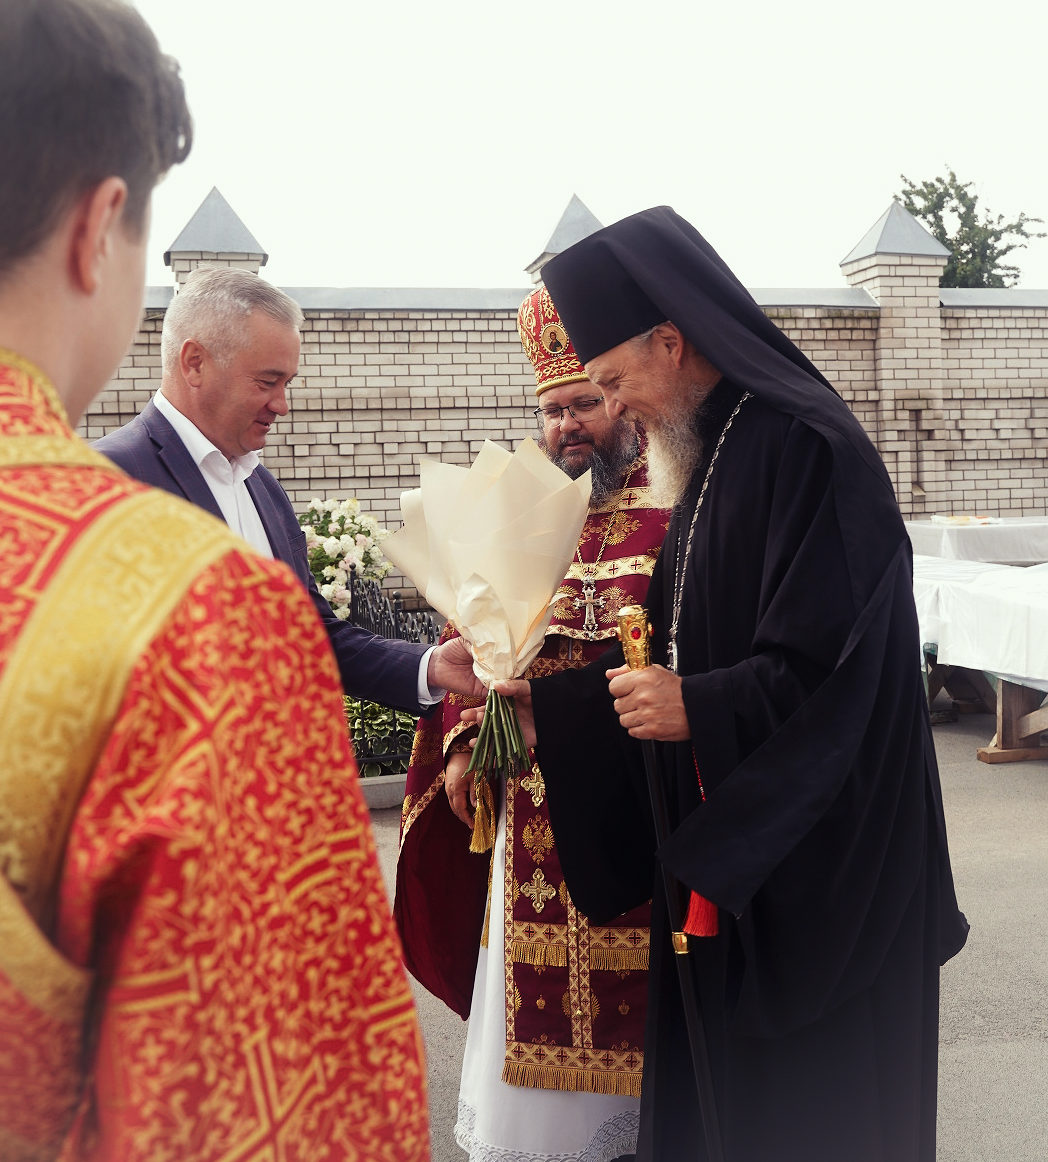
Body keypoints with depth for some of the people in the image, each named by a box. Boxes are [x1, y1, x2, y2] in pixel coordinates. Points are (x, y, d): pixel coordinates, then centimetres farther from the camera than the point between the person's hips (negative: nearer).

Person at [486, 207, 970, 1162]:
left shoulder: (809, 448, -18)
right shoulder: (709, 455, 11)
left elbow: (833, 672, -23)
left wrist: (699, 711, -18)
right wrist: (552, 700, 11)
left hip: (817, 864, -9)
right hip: (722, 856, 9)